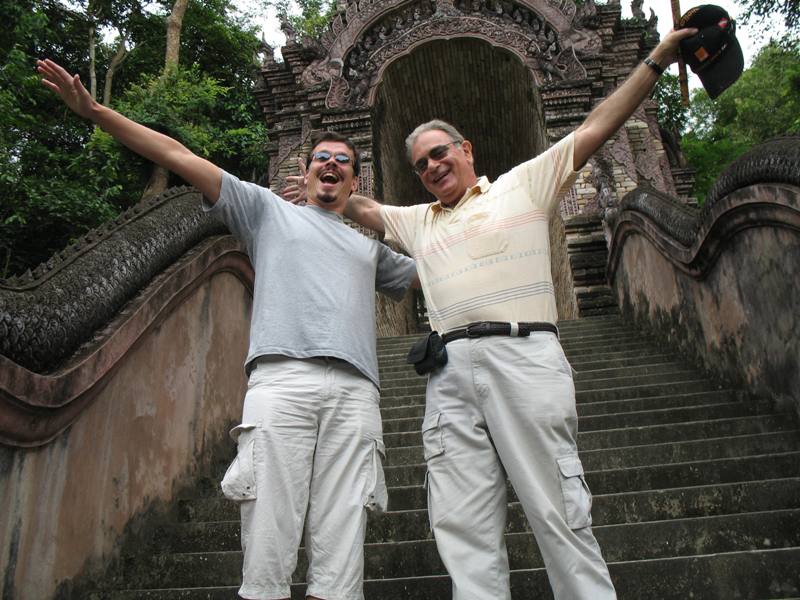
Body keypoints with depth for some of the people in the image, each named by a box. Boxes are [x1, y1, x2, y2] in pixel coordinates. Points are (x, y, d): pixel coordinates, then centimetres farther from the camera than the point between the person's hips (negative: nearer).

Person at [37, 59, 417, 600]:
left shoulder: (370, 246, 32)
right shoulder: (268, 209, 24)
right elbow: (181, 157, 18)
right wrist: (96, 111, 13)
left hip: (354, 390, 3)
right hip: (281, 379, -2)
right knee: (267, 553, -10)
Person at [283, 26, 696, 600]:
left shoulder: (524, 184, 15)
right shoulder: (418, 220, 27)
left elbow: (595, 129, 12)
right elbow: (366, 208, 40)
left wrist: (656, 61, 10)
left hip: (523, 354, -4)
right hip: (452, 369, 4)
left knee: (559, 513, -3)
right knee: (462, 525, -1)